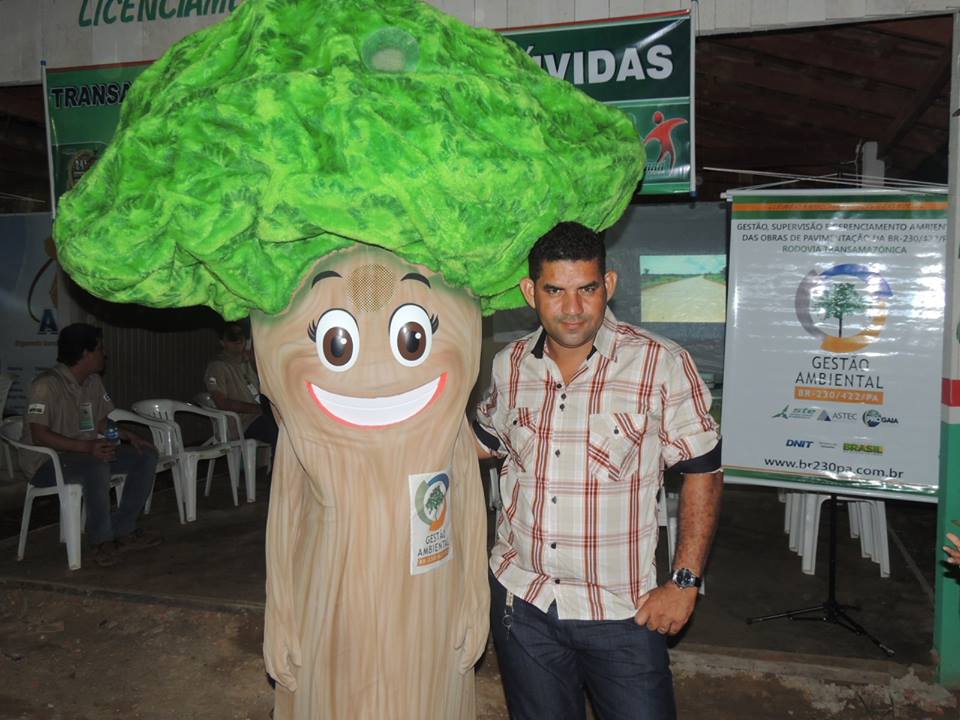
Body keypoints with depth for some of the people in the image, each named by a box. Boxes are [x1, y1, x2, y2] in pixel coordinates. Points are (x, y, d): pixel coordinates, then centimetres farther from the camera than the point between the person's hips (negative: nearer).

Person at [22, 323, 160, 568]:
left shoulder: (93, 381, 8)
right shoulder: (47, 385, -18)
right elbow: (39, 435, -25)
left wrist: (129, 436, -3)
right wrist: (87, 447, -36)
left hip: (89, 452, 9)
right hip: (48, 461, -9)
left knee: (147, 455, -5)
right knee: (96, 466, -38)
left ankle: (123, 530, -4)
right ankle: (101, 539, -21)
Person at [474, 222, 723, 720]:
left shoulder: (662, 365, -12)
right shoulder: (509, 365, -1)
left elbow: (702, 471, -6)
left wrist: (685, 582, -9)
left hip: (621, 608, -3)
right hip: (521, 598, 4)